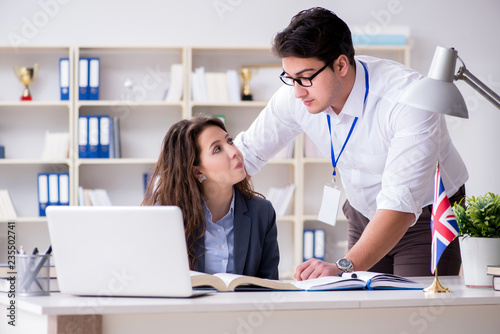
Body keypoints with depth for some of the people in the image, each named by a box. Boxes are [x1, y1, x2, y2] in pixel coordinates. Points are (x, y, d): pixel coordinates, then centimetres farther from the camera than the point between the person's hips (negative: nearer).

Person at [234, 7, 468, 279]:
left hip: (427, 214, -5)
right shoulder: (295, 95, -17)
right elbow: (246, 153, -2)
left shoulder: (409, 98, -34)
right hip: (364, 214, 5)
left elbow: (401, 204, -42)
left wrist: (344, 267, -53)